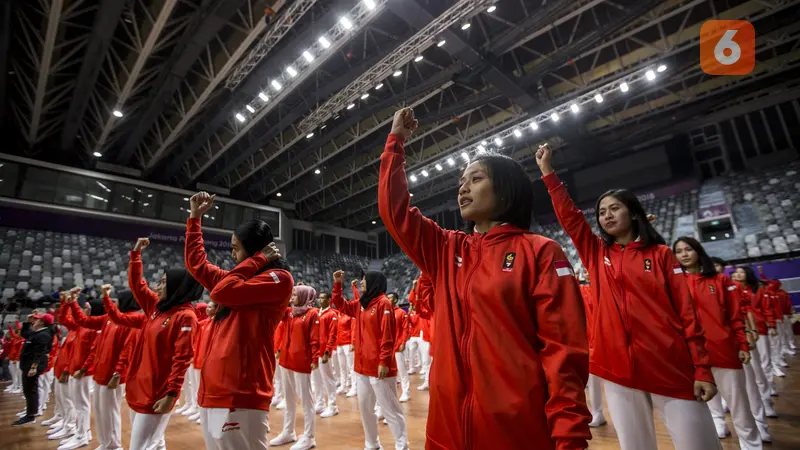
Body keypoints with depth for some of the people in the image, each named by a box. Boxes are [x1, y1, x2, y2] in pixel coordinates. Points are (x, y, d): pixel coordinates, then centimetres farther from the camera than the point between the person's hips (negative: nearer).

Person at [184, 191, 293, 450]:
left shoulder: (278, 279, -9)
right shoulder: (241, 279, 17)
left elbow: (221, 292, -18)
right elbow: (196, 264, 25)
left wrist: (257, 260, -7)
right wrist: (195, 218, 25)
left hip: (241, 397, -9)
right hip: (212, 392, 9)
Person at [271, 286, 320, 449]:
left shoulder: (312, 313, -10)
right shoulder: (289, 312, 9)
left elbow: (315, 339, -13)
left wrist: (315, 359, -17)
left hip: (302, 361, -7)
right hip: (287, 359, 7)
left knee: (305, 399, 1)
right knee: (289, 398, 17)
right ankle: (288, 432, 31)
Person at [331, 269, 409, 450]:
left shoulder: (383, 303, -13)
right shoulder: (360, 303, 9)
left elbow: (387, 335, -17)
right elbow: (340, 305, 22)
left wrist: (384, 362, -20)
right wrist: (337, 284, 10)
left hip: (379, 366, -8)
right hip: (362, 364, 8)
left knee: (389, 409, 1)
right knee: (364, 406, 17)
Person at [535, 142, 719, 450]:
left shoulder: (660, 254, 4)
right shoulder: (596, 254, 8)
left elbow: (686, 311, 1)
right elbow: (568, 216, 4)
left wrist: (702, 368, -4)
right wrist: (548, 171, 2)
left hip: (670, 365, -1)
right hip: (617, 366, 2)